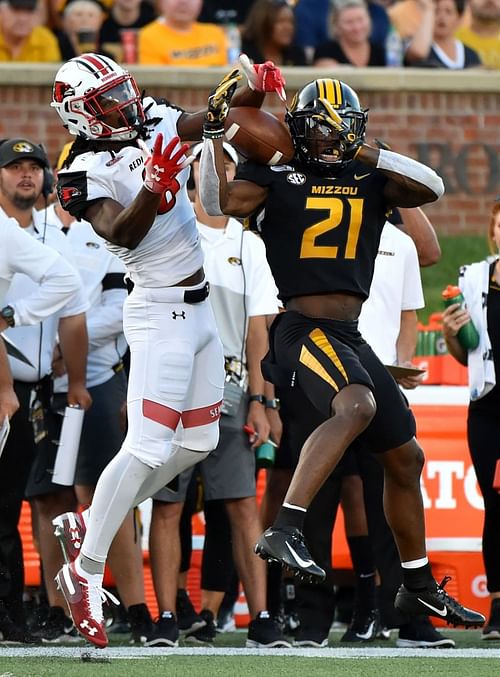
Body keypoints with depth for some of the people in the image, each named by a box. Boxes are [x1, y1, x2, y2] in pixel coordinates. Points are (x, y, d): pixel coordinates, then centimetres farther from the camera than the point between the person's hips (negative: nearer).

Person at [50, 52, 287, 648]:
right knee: (148, 448, -14)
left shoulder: (154, 122, 6)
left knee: (198, 441, 14)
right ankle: (85, 572, -6)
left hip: (199, 307, 9)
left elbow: (215, 119, 8)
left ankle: (89, 525, 23)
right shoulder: (86, 173, -15)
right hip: (161, 313, -9)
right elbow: (120, 234, -29)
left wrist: (253, 91, -12)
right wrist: (153, 190, -45)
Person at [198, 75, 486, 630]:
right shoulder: (277, 179, 1)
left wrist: (366, 153, -8)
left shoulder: (370, 182, 12)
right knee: (357, 405, -37)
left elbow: (431, 188, -3)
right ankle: (285, 529, -46)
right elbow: (220, 202, -13)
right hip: (304, 329, -7)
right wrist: (213, 136, -18)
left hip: (350, 336, 7)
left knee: (404, 456, 15)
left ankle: (420, 587, 28)